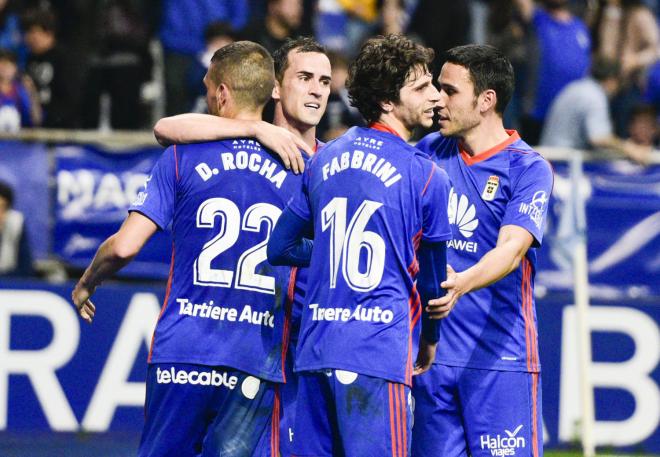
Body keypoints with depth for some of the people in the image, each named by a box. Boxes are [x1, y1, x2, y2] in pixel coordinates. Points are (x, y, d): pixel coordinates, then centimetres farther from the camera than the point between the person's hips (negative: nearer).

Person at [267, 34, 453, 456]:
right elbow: (431, 278, 6)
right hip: (380, 351, -6)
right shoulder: (427, 176, -4)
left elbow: (278, 248, 18)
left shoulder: (325, 159, 12)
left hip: (316, 346, 6)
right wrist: (429, 341, 24)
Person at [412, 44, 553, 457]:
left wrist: (462, 283, -38)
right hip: (433, 351, 5)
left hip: (500, 357, -5)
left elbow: (512, 248, -18)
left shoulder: (528, 168, -6)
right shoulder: (430, 152, 10)